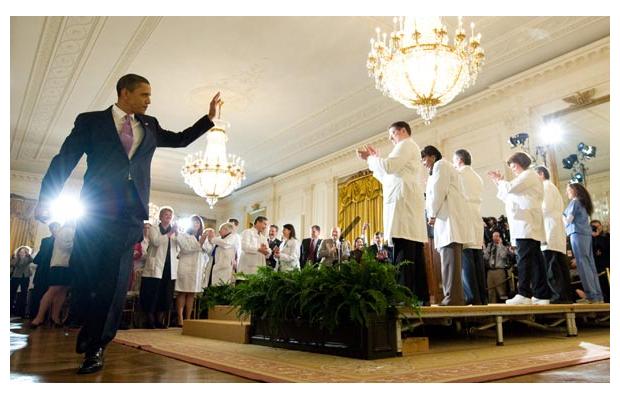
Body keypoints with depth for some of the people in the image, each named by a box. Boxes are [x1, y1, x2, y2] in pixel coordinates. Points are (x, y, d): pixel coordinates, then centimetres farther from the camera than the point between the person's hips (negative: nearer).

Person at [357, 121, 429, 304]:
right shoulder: (407, 148, 31)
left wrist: (371, 158, 4)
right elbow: (388, 177, 28)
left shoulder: (407, 145, 3)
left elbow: (389, 166, -13)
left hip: (403, 201, -10)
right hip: (407, 204, 10)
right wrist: (373, 158, 24)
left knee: (402, 252, -16)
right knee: (414, 253, 5)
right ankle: (420, 296, 5)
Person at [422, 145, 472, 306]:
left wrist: (432, 215, -5)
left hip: (450, 216, -10)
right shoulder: (443, 167, 32)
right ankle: (457, 297, 3)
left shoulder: (440, 165, 3)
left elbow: (439, 191, -9)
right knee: (450, 258, 4)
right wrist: (434, 214, 13)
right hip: (447, 218, 10)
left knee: (449, 258, -15)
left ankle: (453, 297, -19)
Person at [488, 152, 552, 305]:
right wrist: (499, 181, 23)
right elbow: (509, 198, 28)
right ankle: (542, 295, 6)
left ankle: (524, 294, -20)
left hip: (526, 225, -10)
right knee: (534, 259, 5)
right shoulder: (526, 178, 30)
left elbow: (511, 187, -13)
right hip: (523, 226, 10)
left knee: (524, 259, -15)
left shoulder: (529, 174, 1)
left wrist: (500, 181, 7)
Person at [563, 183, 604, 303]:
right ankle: (598, 296, 1)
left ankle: (592, 296, -16)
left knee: (582, 263, -11)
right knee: (589, 263, 4)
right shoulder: (583, 202, 24)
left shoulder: (575, 201, 0)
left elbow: (569, 219, -5)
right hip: (586, 233, 8)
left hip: (577, 233, -8)